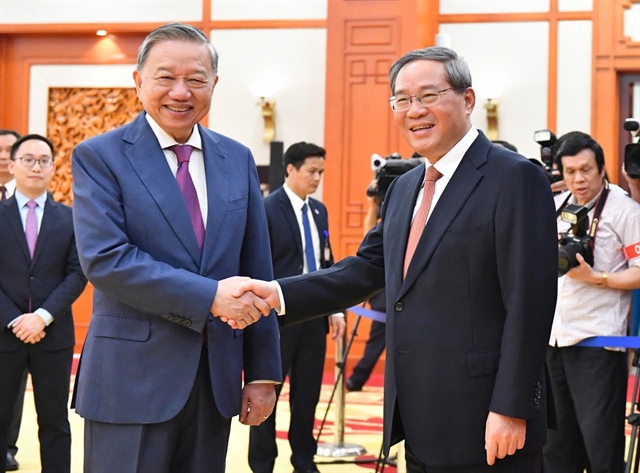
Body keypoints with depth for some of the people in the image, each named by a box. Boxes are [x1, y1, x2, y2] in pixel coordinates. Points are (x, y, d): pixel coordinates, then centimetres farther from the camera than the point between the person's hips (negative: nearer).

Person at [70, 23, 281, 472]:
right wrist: (209, 295, -21)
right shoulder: (98, 157, -4)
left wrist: (263, 372, 7)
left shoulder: (237, 160, 10)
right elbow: (104, 258, -16)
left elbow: (257, 273, 10)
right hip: (132, 379, -4)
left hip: (216, 379, 4)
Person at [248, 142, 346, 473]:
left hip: (314, 315, 6)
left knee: (308, 394, 10)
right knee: (267, 393, 3)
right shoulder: (267, 209, -9)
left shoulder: (319, 210, 12)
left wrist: (335, 309, 11)